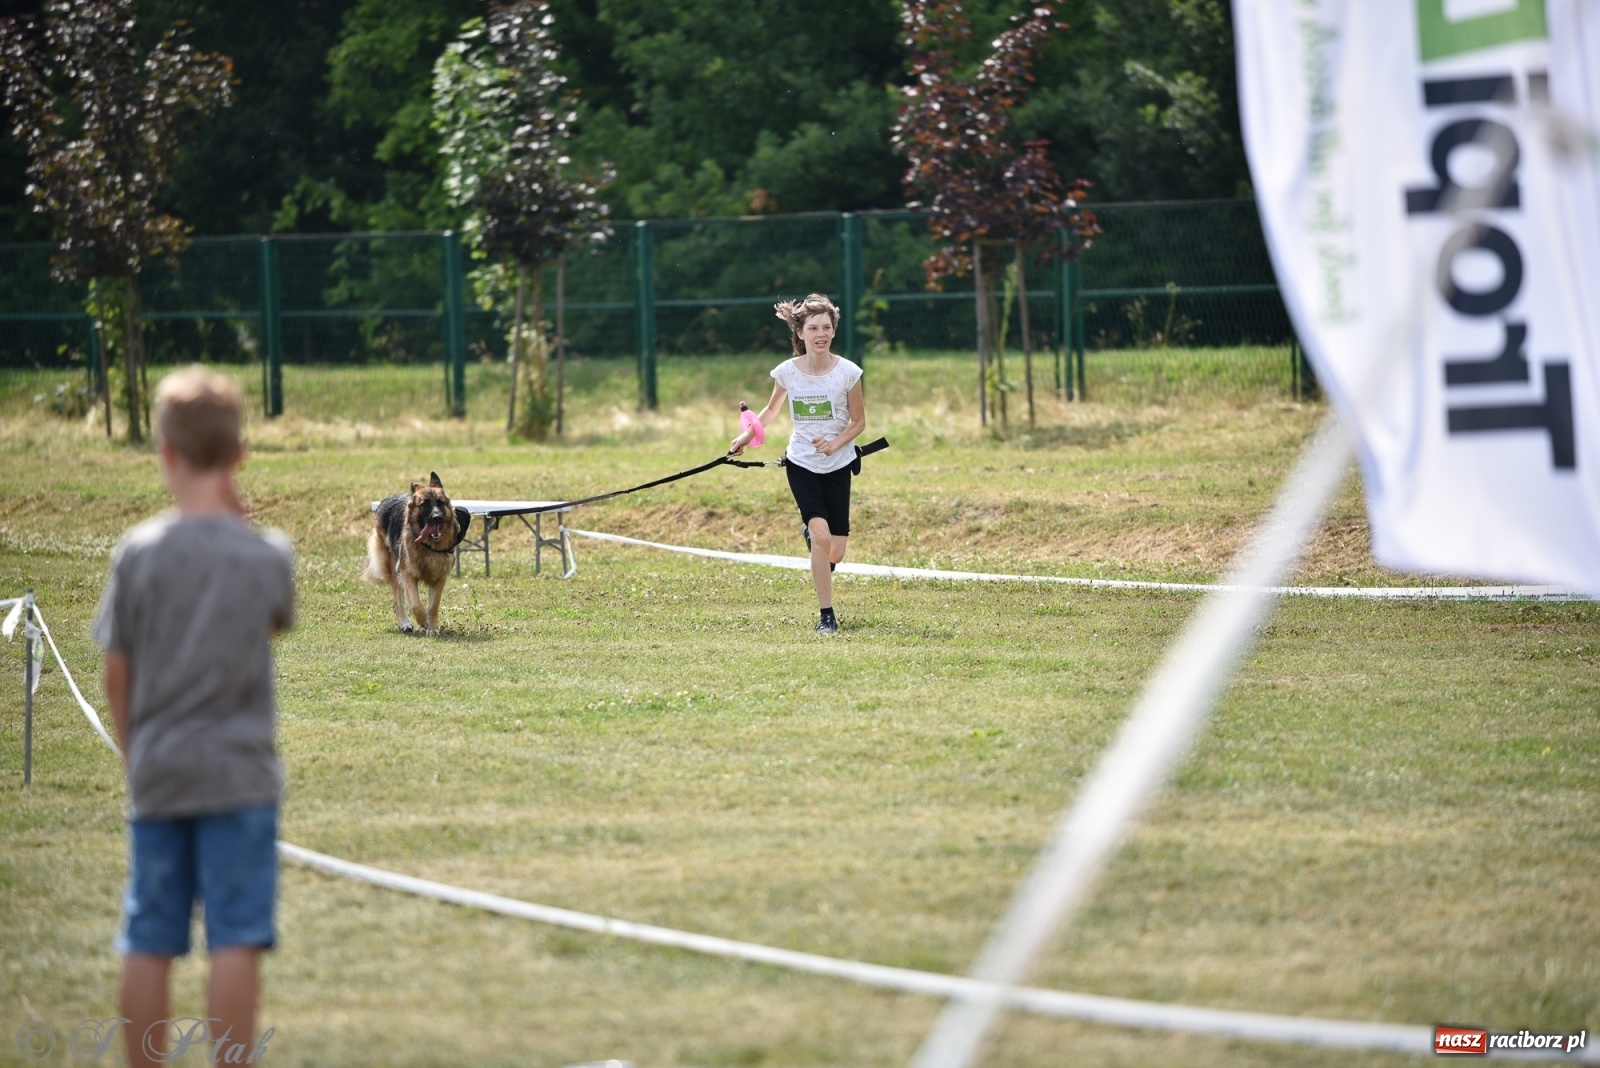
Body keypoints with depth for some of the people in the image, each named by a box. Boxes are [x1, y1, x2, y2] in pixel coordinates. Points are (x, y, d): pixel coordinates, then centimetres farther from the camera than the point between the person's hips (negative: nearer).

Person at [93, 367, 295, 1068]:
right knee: (236, 942, -2)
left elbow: (117, 675, 2)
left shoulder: (137, 553, -4)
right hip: (239, 774, -2)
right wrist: (242, 522, 12)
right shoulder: (268, 555, -5)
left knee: (148, 944, 8)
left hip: (156, 774, 2)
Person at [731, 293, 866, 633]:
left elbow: (858, 422, -1)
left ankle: (810, 532, 39)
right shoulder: (786, 372, -8)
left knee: (835, 552, 1)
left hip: (837, 465, 1)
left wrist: (835, 444, -18)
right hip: (801, 464, -1)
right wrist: (748, 435, 1)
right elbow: (772, 410, 13)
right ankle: (826, 614, -11)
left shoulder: (847, 372, -12)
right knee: (821, 535, -21)